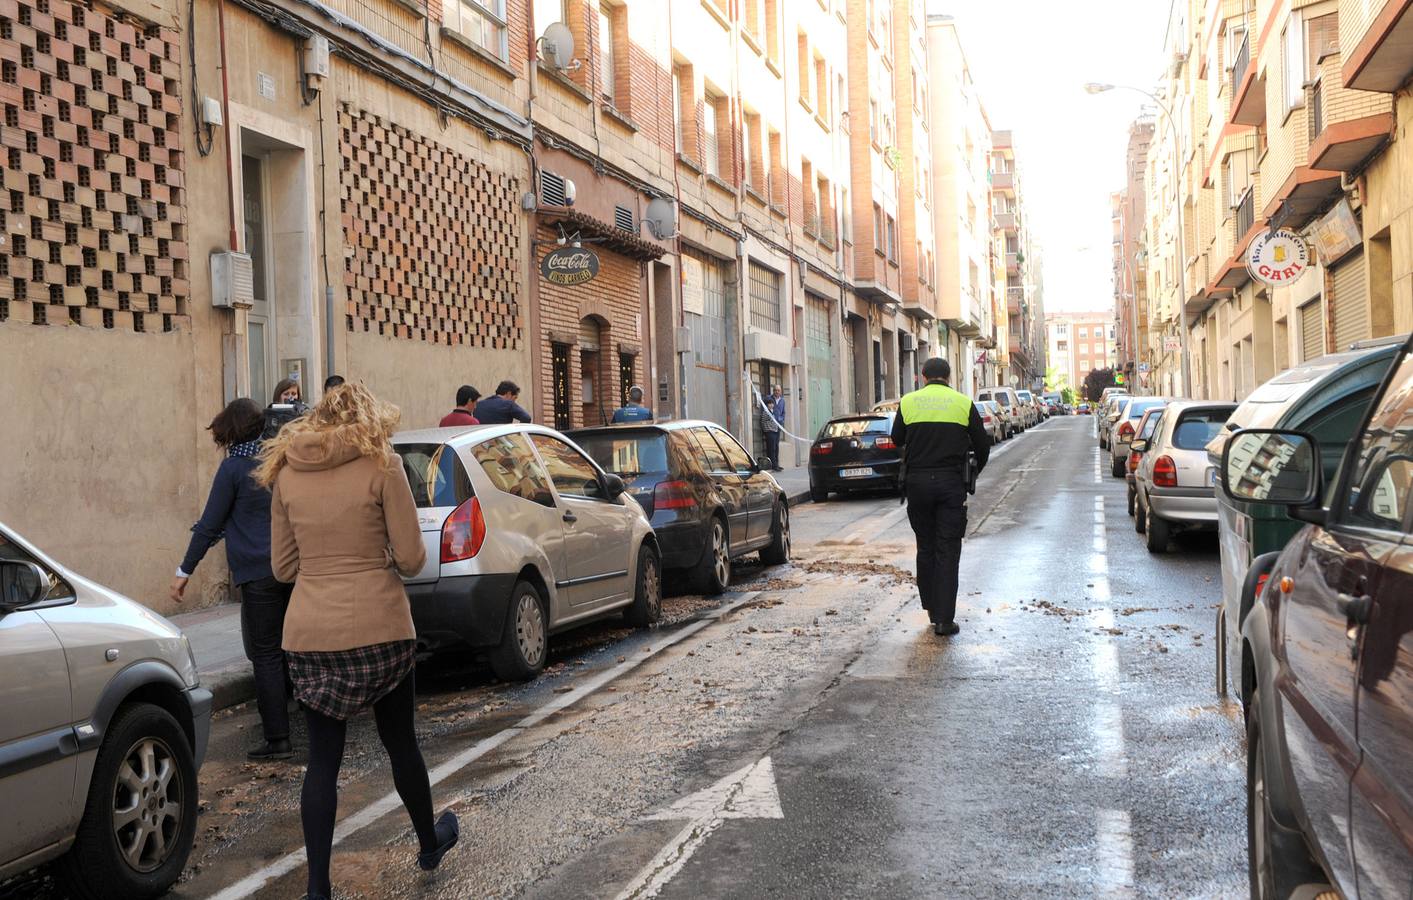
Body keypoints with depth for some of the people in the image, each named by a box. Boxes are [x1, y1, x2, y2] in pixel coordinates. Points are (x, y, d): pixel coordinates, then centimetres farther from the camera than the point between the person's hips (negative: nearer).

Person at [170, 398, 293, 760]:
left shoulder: (234, 467, -8)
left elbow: (210, 526, -7)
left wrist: (184, 571, -1)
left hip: (258, 572, -6)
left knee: (266, 654, -1)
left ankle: (277, 739, -2)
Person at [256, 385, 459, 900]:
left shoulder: (285, 473, 6)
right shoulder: (380, 466, -5)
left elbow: (283, 567, 9)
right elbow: (411, 558, -6)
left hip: (309, 633, 2)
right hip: (378, 629, -2)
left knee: (323, 757, 9)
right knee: (400, 741, 17)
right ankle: (430, 844, 37)